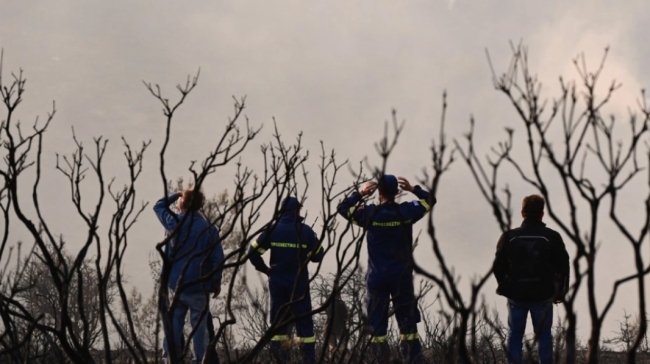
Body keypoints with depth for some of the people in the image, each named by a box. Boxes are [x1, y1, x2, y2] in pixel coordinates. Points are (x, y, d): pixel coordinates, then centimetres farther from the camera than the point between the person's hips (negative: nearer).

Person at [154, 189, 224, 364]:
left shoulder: (175, 223, -6)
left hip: (176, 284, 1)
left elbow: (159, 206, 14)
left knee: (173, 325, 9)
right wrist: (216, 283, 6)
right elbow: (217, 258, -5)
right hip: (200, 286, -1)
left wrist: (176, 195, 19)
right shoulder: (209, 228, -6)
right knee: (199, 326, 5)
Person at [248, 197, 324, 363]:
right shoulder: (305, 231, -7)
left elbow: (253, 251, -6)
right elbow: (318, 255, 1)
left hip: (277, 282, 1)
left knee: (278, 319, 10)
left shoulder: (273, 229, -4)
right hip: (299, 284, -1)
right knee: (304, 320, 5)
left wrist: (265, 269, 6)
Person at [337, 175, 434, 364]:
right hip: (402, 275, 1)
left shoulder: (370, 213, -9)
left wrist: (360, 193, 8)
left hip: (377, 276, -1)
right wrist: (413, 189, 12)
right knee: (407, 316, 7)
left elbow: (342, 207, 6)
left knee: (376, 318, 5)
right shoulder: (407, 211, -6)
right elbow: (430, 200, 11)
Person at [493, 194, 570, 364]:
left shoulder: (509, 237, -4)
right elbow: (562, 266, -3)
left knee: (515, 334, 10)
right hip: (543, 295, 0)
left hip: (516, 294, 1)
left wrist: (504, 285, 17)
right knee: (544, 334, 8)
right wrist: (561, 291, 9)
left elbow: (498, 266, 0)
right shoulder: (552, 237, -5)